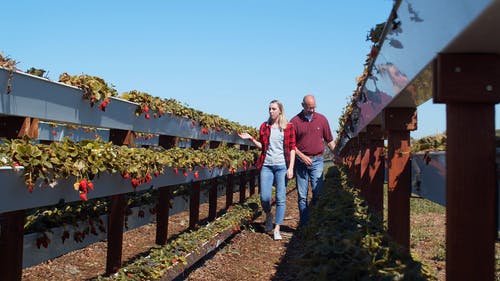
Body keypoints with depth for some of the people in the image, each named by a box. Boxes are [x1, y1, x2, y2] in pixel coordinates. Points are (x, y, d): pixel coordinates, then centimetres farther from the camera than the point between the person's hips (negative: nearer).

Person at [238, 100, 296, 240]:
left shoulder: (288, 127, 1)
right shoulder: (264, 126, 9)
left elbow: (292, 148, 0)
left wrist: (291, 168, -6)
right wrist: (251, 138, -1)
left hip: (282, 166, -2)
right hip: (267, 165, 2)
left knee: (281, 198, -2)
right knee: (264, 197, -3)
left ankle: (277, 229, 6)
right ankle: (268, 215, 28)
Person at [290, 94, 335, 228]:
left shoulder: (322, 119, 7)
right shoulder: (295, 121, 0)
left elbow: (329, 140, 12)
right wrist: (302, 156, -10)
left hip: (317, 160, 1)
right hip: (301, 161, -1)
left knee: (317, 191, -7)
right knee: (302, 195, 3)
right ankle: (303, 223, 10)